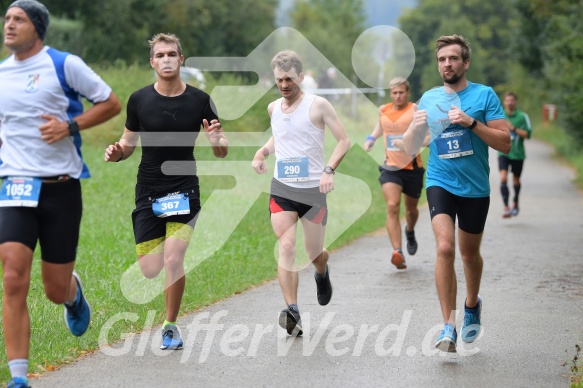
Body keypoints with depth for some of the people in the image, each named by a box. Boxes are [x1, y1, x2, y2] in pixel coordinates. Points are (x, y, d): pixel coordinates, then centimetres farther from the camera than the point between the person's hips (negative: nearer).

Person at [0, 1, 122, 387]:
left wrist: (70, 126, -12)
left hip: (61, 187, -2)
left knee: (56, 290, 7)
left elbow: (112, 103, 0)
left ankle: (74, 291, 46)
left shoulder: (64, 64, -4)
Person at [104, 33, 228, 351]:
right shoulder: (139, 100, 0)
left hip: (184, 190, -1)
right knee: (149, 271, -4)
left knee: (173, 260, -16)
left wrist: (217, 141, -22)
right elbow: (129, 142, 11)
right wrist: (117, 152, -11)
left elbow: (222, 152, 2)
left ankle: (171, 327, 3)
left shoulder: (200, 100, -3)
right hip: (148, 192, 2)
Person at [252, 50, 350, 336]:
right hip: (281, 188, 3)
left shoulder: (317, 105, -6)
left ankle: (322, 273, 45)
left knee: (315, 254, 7)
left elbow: (343, 141, -6)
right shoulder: (273, 108, 9)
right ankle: (292, 310, -22)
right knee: (286, 246, -17)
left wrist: (329, 170, -20)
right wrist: (262, 152, 9)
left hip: (313, 189, -3)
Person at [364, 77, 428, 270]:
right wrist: (371, 139, 14)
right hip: (390, 167, 1)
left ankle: (410, 233, 52)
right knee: (392, 207, -19)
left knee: (411, 208, 17)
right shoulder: (383, 110, 4)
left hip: (412, 167, -1)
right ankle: (397, 252, -26)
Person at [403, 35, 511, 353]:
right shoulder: (428, 99, 6)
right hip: (440, 183, 0)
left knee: (469, 254, 14)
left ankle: (472, 304, 43)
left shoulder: (484, 95, -3)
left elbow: (505, 143, -9)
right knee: (445, 247, -19)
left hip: (475, 187, 0)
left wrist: (471, 122, -20)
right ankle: (448, 325, -16)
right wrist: (415, 127, -12)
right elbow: (410, 148, 10)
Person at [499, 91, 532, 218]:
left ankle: (515, 203, 38)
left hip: (518, 154, 0)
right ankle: (506, 208, -21)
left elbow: (527, 134, -7)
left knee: (516, 180, 13)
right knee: (503, 178, -18)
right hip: (503, 152, 0)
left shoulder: (522, 116, -2)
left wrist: (514, 129, -16)